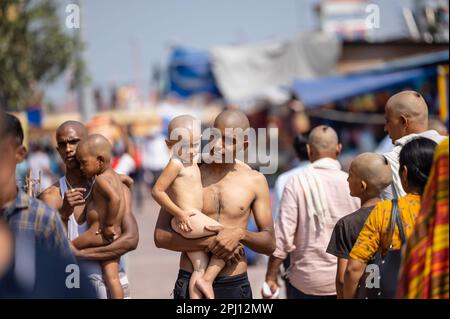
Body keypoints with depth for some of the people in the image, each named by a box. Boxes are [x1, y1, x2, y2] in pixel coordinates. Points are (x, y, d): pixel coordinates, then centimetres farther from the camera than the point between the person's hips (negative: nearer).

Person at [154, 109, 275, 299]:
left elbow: (269, 244, 5)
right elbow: (160, 236, -6)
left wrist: (241, 234, -15)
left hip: (234, 286, 1)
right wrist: (210, 243, -16)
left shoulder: (255, 181, 3)